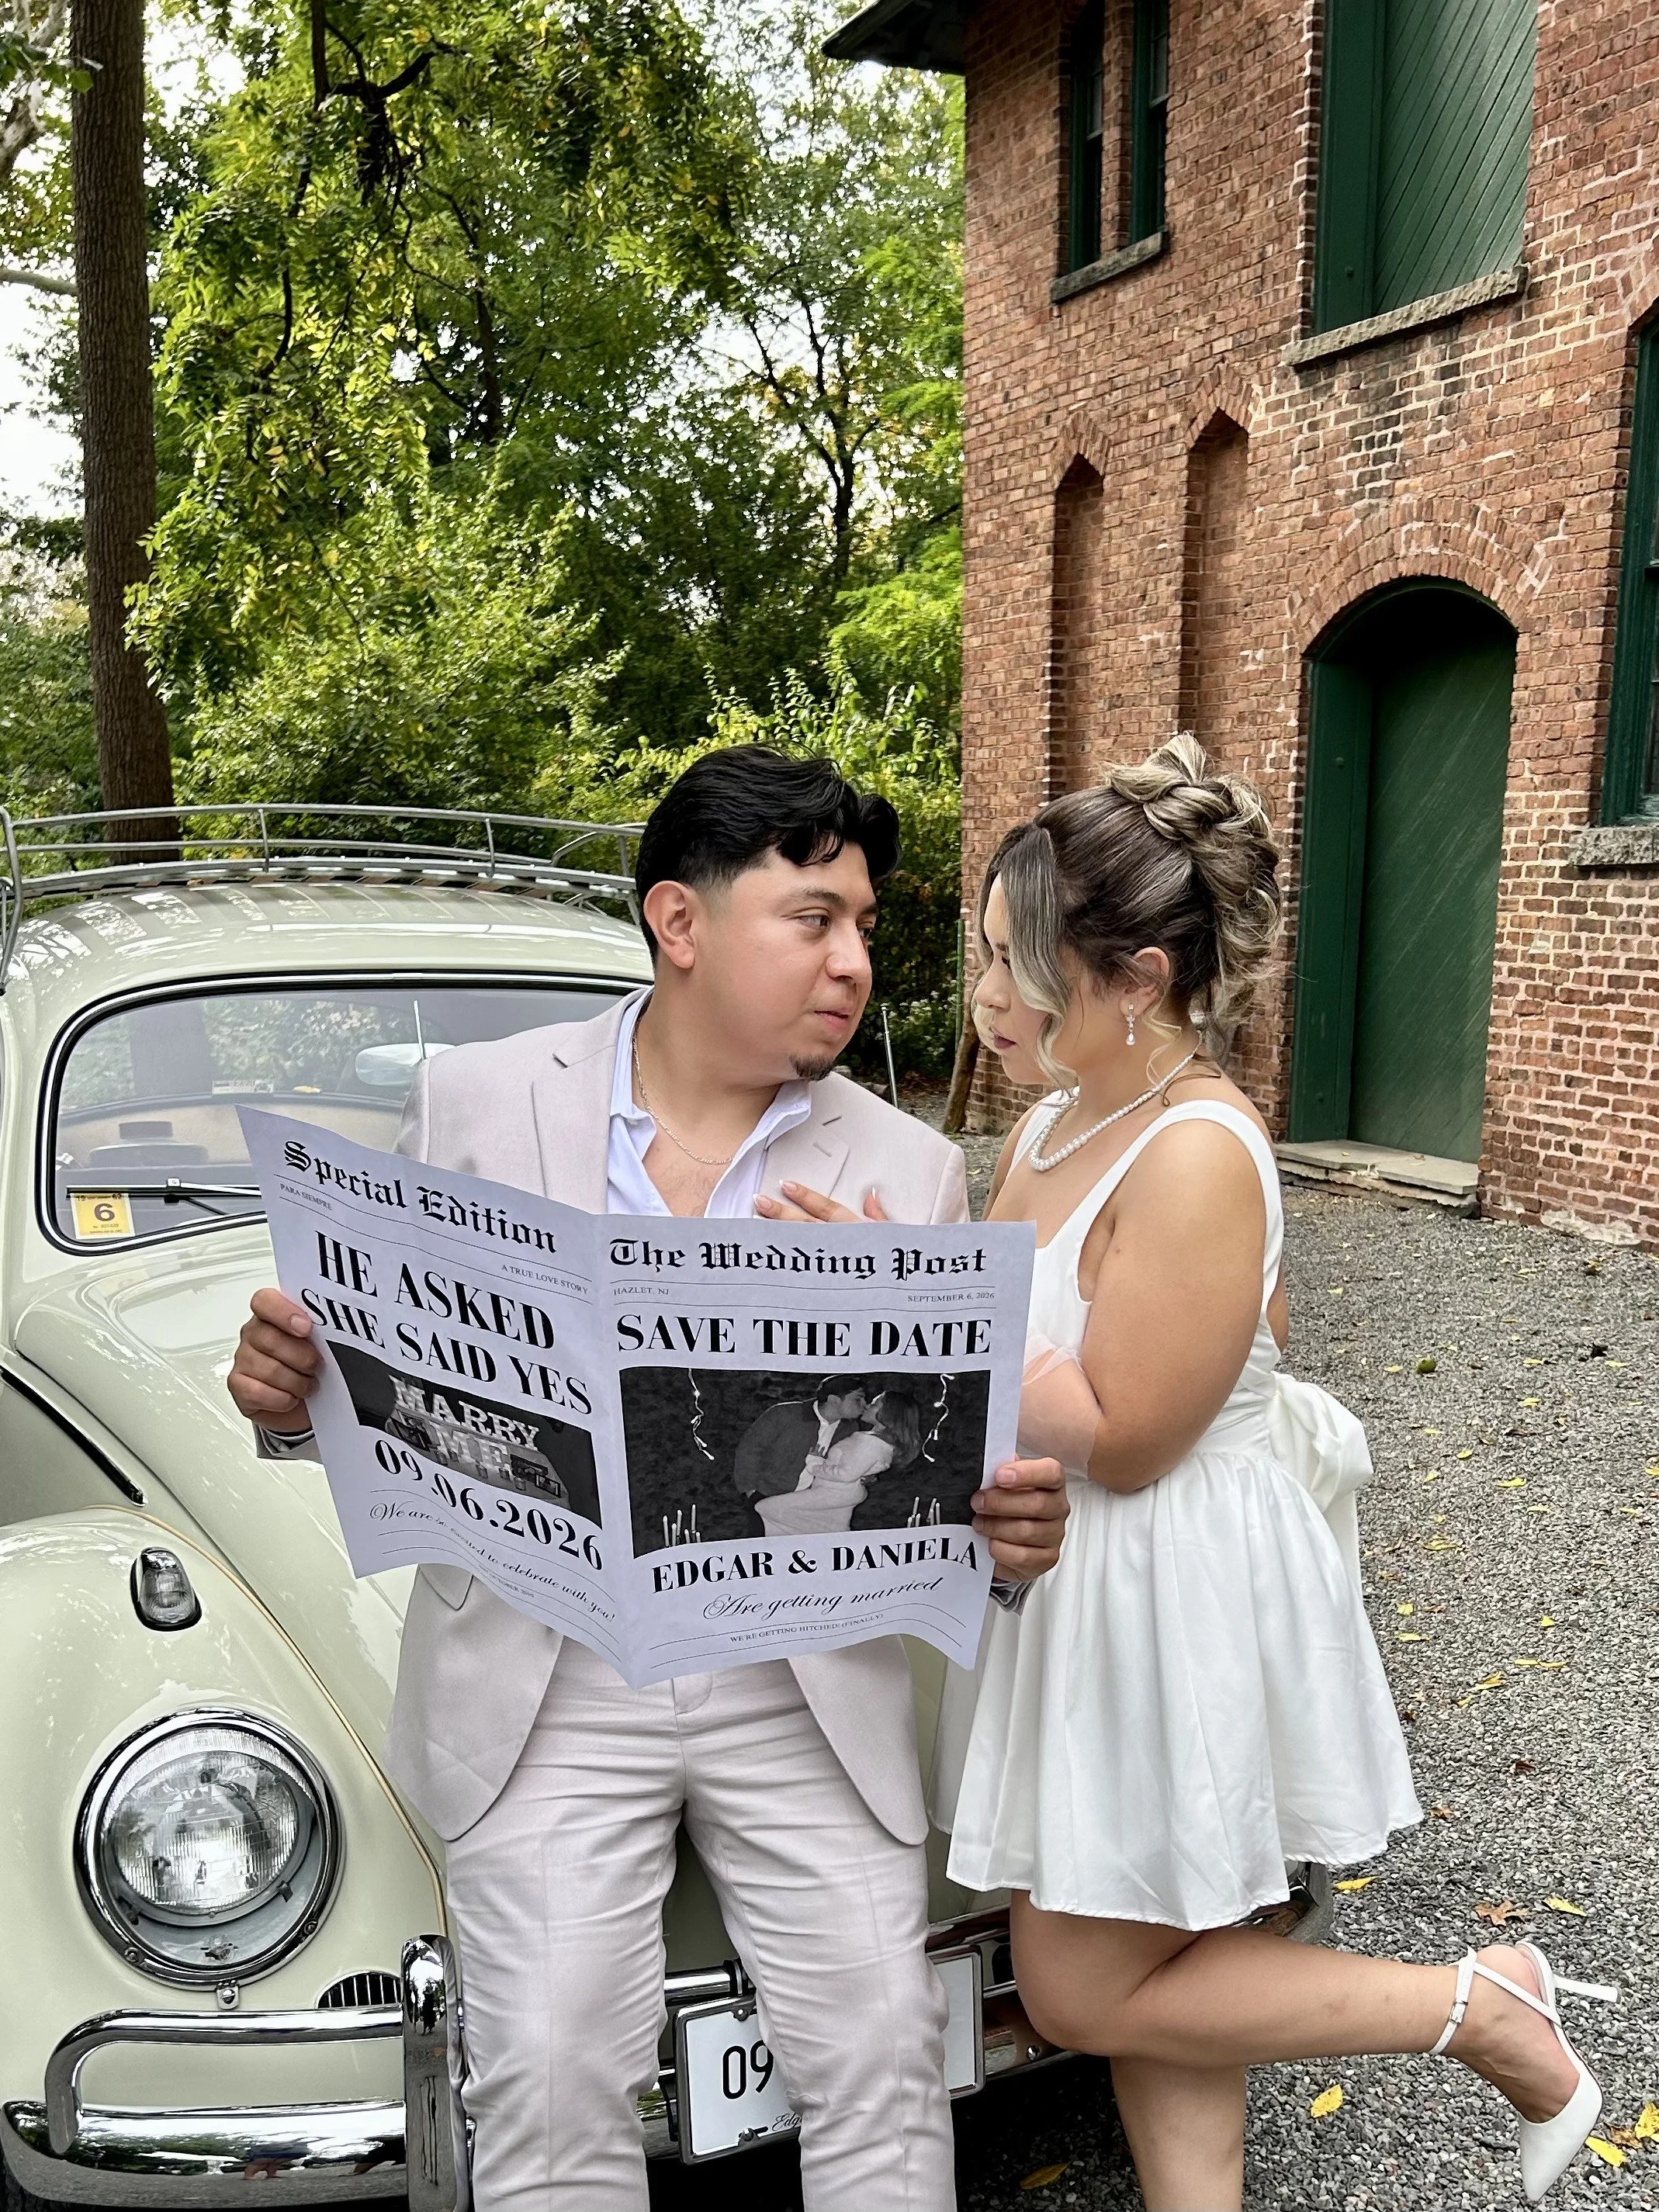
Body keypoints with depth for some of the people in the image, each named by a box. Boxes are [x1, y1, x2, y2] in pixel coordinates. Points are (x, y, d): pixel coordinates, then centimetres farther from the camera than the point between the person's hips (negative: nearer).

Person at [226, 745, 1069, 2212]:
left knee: (880, 2058, 3)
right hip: (543, 1677, -1)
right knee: (554, 2086, -1)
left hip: (810, 1689, 1)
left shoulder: (910, 1173, 0)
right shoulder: (474, 1102, -2)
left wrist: (1002, 1526, -20)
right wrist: (292, 1387, -17)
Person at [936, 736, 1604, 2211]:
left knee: (1085, 1996, 8)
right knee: (1155, 1965, 18)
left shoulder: (1196, 1155, -25)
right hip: (1080, 1580, 8)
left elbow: (1119, 1437, -23)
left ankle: (1489, 2011, 18)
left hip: (1177, 1592, -8)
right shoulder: (1055, 1125, 2)